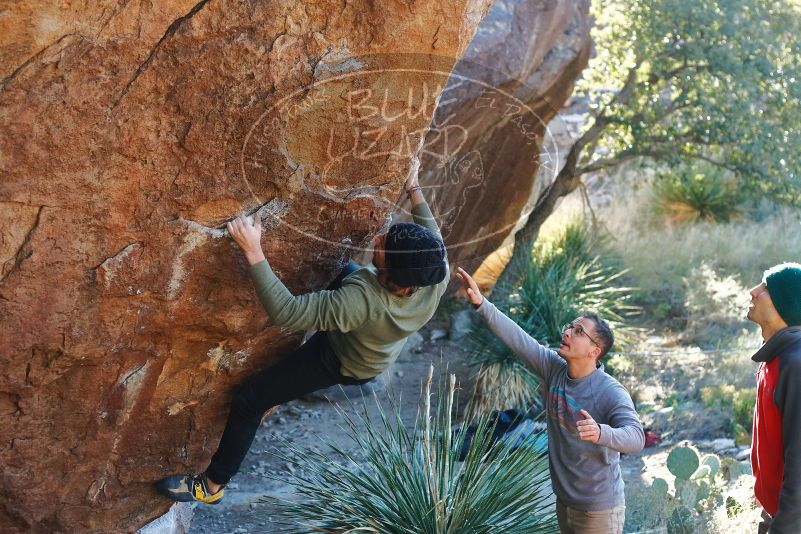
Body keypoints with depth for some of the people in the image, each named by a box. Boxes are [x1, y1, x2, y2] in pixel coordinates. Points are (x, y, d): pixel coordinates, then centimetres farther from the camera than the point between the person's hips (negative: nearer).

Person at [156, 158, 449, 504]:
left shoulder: (365, 300, -50)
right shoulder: (438, 275, -33)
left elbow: (286, 312, -48)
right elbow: (431, 235, -7)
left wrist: (253, 252, -48)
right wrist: (413, 188, 0)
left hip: (340, 363, -6)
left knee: (248, 400, 3)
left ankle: (211, 485, 22)